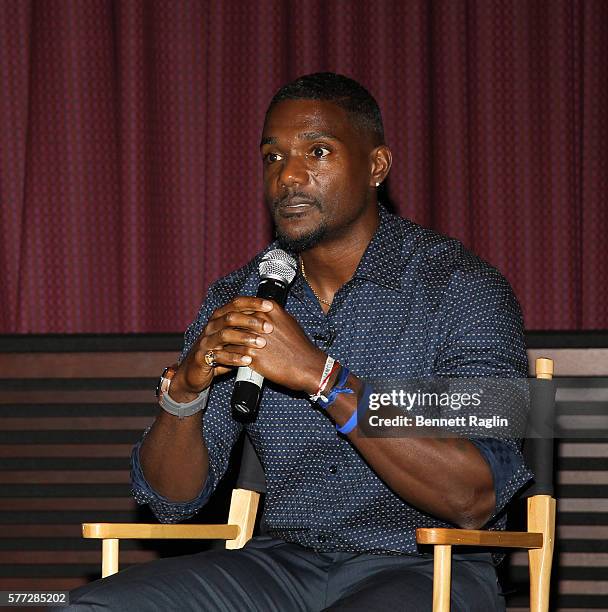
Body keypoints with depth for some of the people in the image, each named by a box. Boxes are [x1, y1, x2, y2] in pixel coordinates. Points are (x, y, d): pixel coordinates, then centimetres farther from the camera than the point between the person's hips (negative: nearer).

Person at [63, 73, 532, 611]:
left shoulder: (461, 287, -7)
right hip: (286, 562, 5)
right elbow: (171, 500, 8)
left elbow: (475, 500, -20)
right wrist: (186, 387, -14)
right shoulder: (238, 299, 8)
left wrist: (321, 375, -25)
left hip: (420, 568, -4)